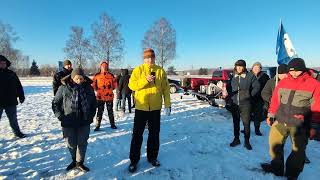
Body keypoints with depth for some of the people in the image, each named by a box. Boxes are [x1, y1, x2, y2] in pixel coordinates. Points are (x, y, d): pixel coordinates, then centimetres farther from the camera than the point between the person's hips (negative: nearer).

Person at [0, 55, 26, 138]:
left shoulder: (11, 73, 5)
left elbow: (18, 86, 9)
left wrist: (21, 96, 5)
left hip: (11, 102, 2)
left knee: (13, 119, 16)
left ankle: (17, 132, 28)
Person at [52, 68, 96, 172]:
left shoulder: (88, 88, -1)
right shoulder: (63, 88, -7)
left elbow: (94, 103, 11)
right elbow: (55, 103, 2)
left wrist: (91, 115, 3)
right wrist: (60, 116, -7)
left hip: (84, 122, 1)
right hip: (68, 122, -1)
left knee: (82, 143, 9)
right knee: (71, 144, 10)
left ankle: (80, 162, 29)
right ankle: (74, 160, 37)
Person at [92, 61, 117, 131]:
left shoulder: (111, 75, 1)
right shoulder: (97, 75, -1)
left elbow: (114, 84, 12)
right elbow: (93, 85, 7)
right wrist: (97, 90, 6)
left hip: (109, 96, 1)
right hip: (100, 96, -1)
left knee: (110, 111, 13)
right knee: (100, 111, 6)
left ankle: (112, 124, 25)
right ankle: (98, 125, 15)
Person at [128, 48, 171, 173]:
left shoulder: (160, 71, 4)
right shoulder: (138, 70, -1)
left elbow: (166, 88, 4)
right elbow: (131, 85, -9)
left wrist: (168, 104, 0)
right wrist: (145, 80, -21)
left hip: (156, 107, 2)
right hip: (141, 107, -2)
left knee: (154, 134, 14)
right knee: (137, 134, 6)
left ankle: (152, 157, 32)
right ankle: (134, 160, 21)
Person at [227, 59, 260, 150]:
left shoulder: (250, 76, -6)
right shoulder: (233, 76, 3)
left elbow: (257, 87, 1)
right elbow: (228, 88, 13)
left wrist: (250, 95, -4)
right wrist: (229, 98, 5)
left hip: (245, 104, -3)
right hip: (234, 104, 3)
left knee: (246, 123, 4)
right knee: (236, 122, 14)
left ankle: (247, 141, 21)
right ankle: (236, 139, 29)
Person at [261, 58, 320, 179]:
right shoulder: (283, 83, 3)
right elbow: (275, 100, 9)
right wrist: (271, 115, 10)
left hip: (300, 125, -3)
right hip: (280, 121, 3)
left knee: (298, 150, 9)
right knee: (274, 143, 10)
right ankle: (276, 167, 30)